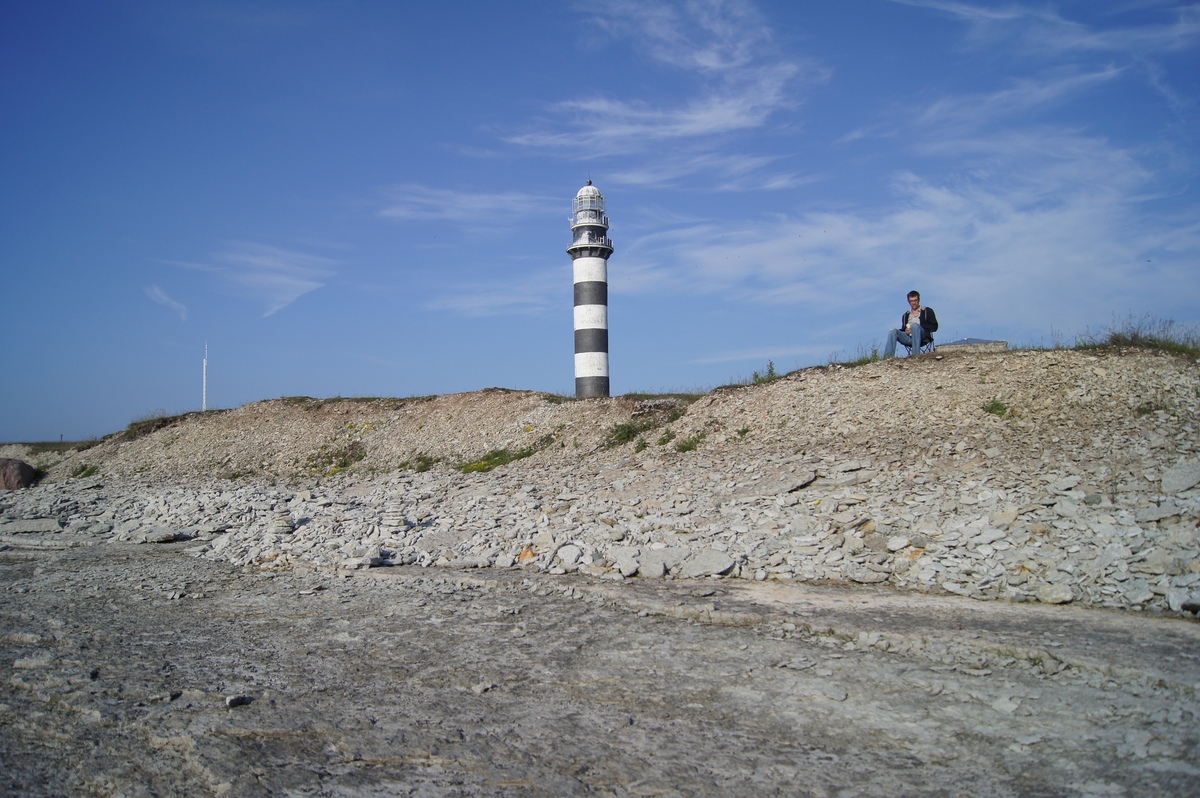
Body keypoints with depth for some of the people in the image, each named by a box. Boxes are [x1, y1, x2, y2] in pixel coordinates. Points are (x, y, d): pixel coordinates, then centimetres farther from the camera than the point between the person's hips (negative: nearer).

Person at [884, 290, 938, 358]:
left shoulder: (927, 311, 17)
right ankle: (888, 356, -37)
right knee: (893, 331, -21)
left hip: (923, 338, -4)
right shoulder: (906, 315, 29)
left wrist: (919, 328, -6)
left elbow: (934, 327, 7)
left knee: (915, 325, -34)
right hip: (909, 338, 4)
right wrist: (905, 330, -1)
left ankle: (916, 354, -46)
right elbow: (903, 328, 25)